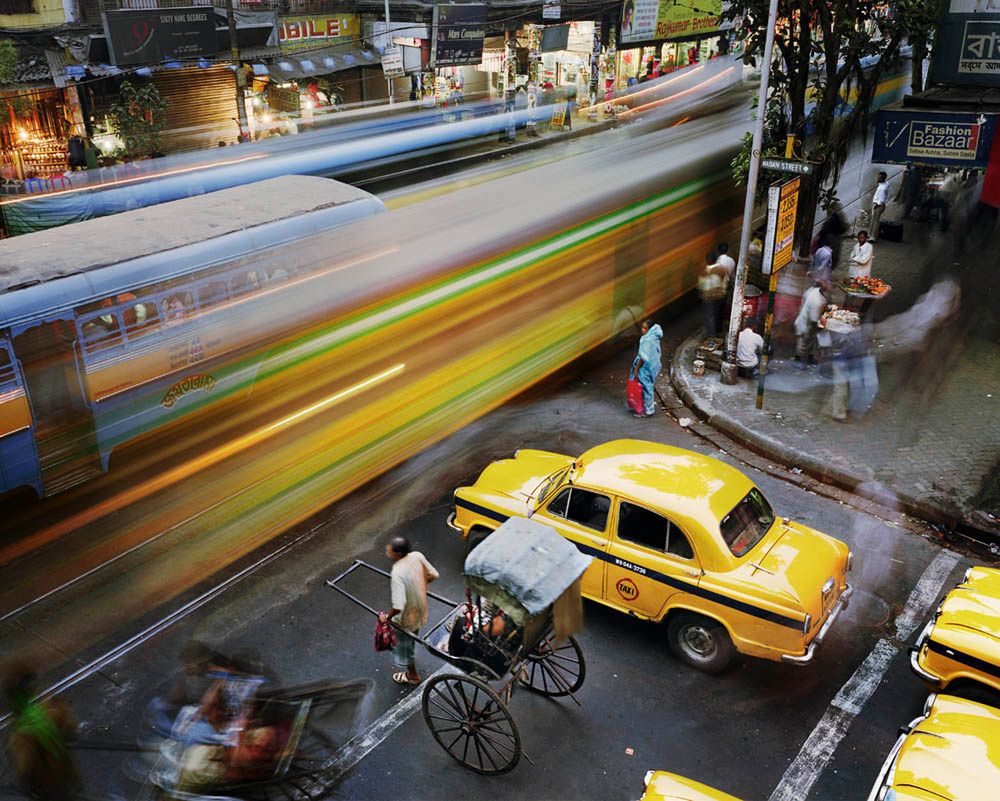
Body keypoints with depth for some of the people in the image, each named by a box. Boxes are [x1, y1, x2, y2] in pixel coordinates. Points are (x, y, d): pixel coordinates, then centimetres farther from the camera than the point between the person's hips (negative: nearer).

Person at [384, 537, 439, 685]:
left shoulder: (398, 573, -38)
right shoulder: (417, 556, -18)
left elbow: (398, 606, -39)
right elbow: (433, 575, -3)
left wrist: (387, 617, -20)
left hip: (407, 617, -7)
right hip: (420, 609, 7)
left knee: (404, 645, 22)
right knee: (411, 639, 35)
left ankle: (412, 676, 45)